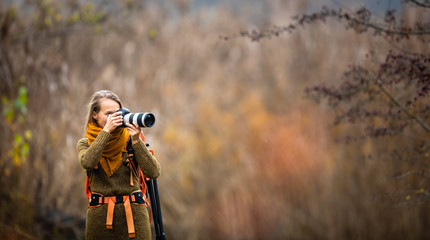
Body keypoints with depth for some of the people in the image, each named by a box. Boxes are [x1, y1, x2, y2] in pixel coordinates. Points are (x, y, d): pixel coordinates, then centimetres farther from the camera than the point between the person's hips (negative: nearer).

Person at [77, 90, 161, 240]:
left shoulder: (130, 139, 5)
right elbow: (87, 163, -18)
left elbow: (153, 173, -6)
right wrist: (106, 131, -14)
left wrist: (136, 141, -13)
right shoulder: (85, 144, 7)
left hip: (134, 212, 0)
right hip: (100, 214, 0)